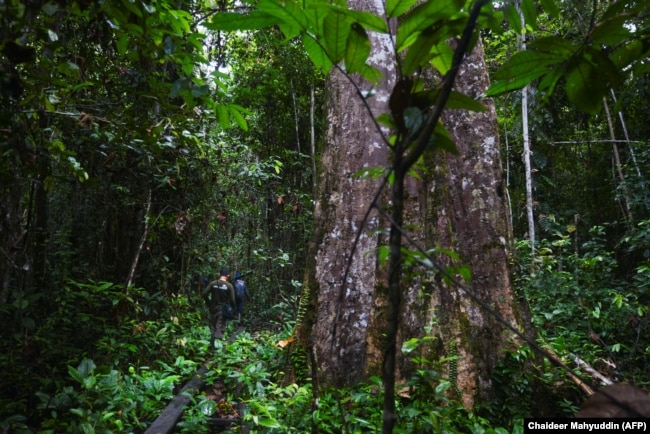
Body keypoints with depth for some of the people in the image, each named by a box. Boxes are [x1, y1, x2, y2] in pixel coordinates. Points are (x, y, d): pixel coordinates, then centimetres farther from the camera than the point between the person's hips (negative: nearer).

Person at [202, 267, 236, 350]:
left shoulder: (212, 283, -2)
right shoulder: (229, 285, -9)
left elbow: (205, 294, -7)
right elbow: (232, 300, -11)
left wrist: (209, 304, 6)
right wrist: (233, 309, 5)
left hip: (213, 309, 3)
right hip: (223, 311, -3)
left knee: (213, 329, 16)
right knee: (220, 329, 2)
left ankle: (212, 347, 21)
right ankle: (217, 346, -6)